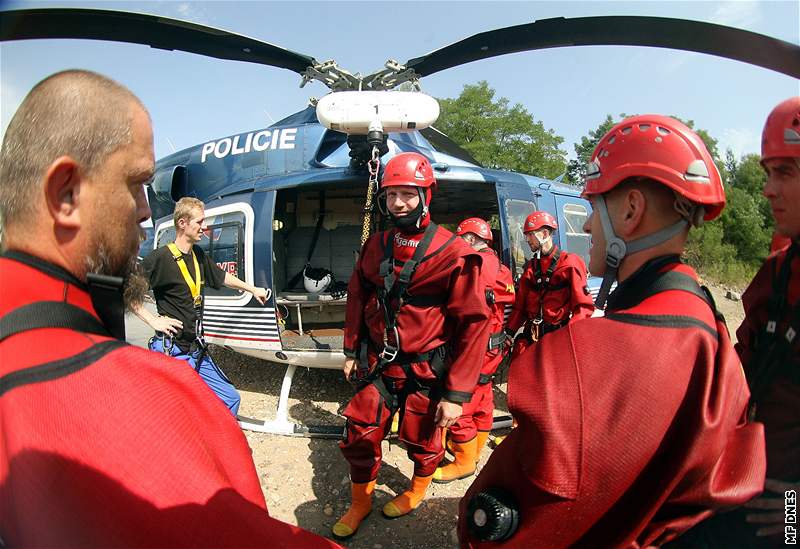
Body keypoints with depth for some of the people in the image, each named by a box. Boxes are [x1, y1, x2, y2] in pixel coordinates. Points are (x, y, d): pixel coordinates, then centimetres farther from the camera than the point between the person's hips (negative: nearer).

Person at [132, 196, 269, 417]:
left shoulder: (198, 255, 10)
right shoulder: (161, 258, -15)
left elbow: (221, 277, 25)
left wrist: (253, 289, 35)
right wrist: (153, 320, -16)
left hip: (197, 351, 8)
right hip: (172, 352, -8)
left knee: (231, 398, 11)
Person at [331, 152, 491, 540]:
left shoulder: (453, 254, -17)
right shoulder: (375, 246, 1)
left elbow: (474, 324, -17)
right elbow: (357, 299, 14)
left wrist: (457, 393, -17)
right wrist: (352, 350, 14)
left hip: (426, 370, -4)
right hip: (378, 363, 4)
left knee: (421, 440, 15)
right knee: (359, 435, 10)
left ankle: (418, 490, 48)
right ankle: (360, 502, 37)